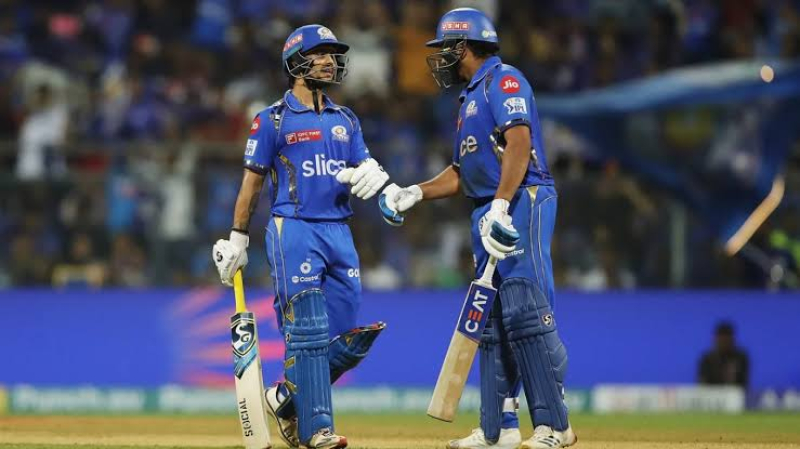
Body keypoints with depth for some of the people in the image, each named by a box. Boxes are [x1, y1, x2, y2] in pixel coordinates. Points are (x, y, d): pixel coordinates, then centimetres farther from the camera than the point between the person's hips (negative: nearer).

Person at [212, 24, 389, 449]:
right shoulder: (273, 120, 1)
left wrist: (371, 173, -11)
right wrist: (237, 239, 1)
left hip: (339, 233, 6)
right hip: (294, 231, -6)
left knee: (349, 337, 2)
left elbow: (366, 168, 14)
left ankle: (286, 398, 20)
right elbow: (252, 180, 2)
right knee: (308, 333, -10)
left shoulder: (346, 120, 17)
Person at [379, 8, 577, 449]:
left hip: (522, 202, -10)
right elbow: (463, 172, 28)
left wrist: (501, 206, -29)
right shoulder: (471, 98, 25)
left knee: (524, 310, -17)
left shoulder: (503, 81, -5)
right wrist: (413, 193, 15)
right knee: (492, 320, 9)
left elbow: (519, 142, -20)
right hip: (488, 215, 10)